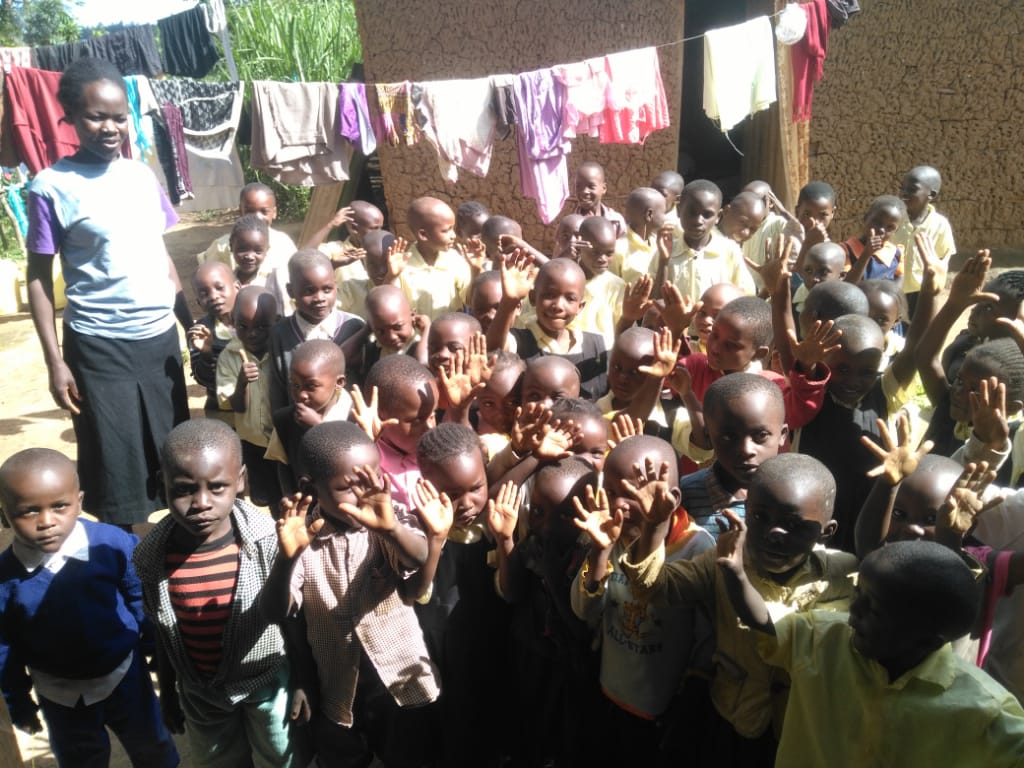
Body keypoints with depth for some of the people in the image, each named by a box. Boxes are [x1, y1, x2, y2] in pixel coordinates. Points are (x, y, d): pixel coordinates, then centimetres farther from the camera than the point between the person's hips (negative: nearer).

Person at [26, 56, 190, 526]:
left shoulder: (143, 175, 5)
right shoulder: (51, 186, -9)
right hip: (100, 347, -5)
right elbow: (39, 277, -6)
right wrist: (54, 361, -9)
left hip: (161, 337, 5)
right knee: (116, 466, 6)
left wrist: (192, 322, 7)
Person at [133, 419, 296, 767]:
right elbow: (163, 635, -1)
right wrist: (168, 694, 9)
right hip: (200, 692, 3)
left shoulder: (267, 539, -27)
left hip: (267, 682, -2)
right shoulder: (152, 556, -18)